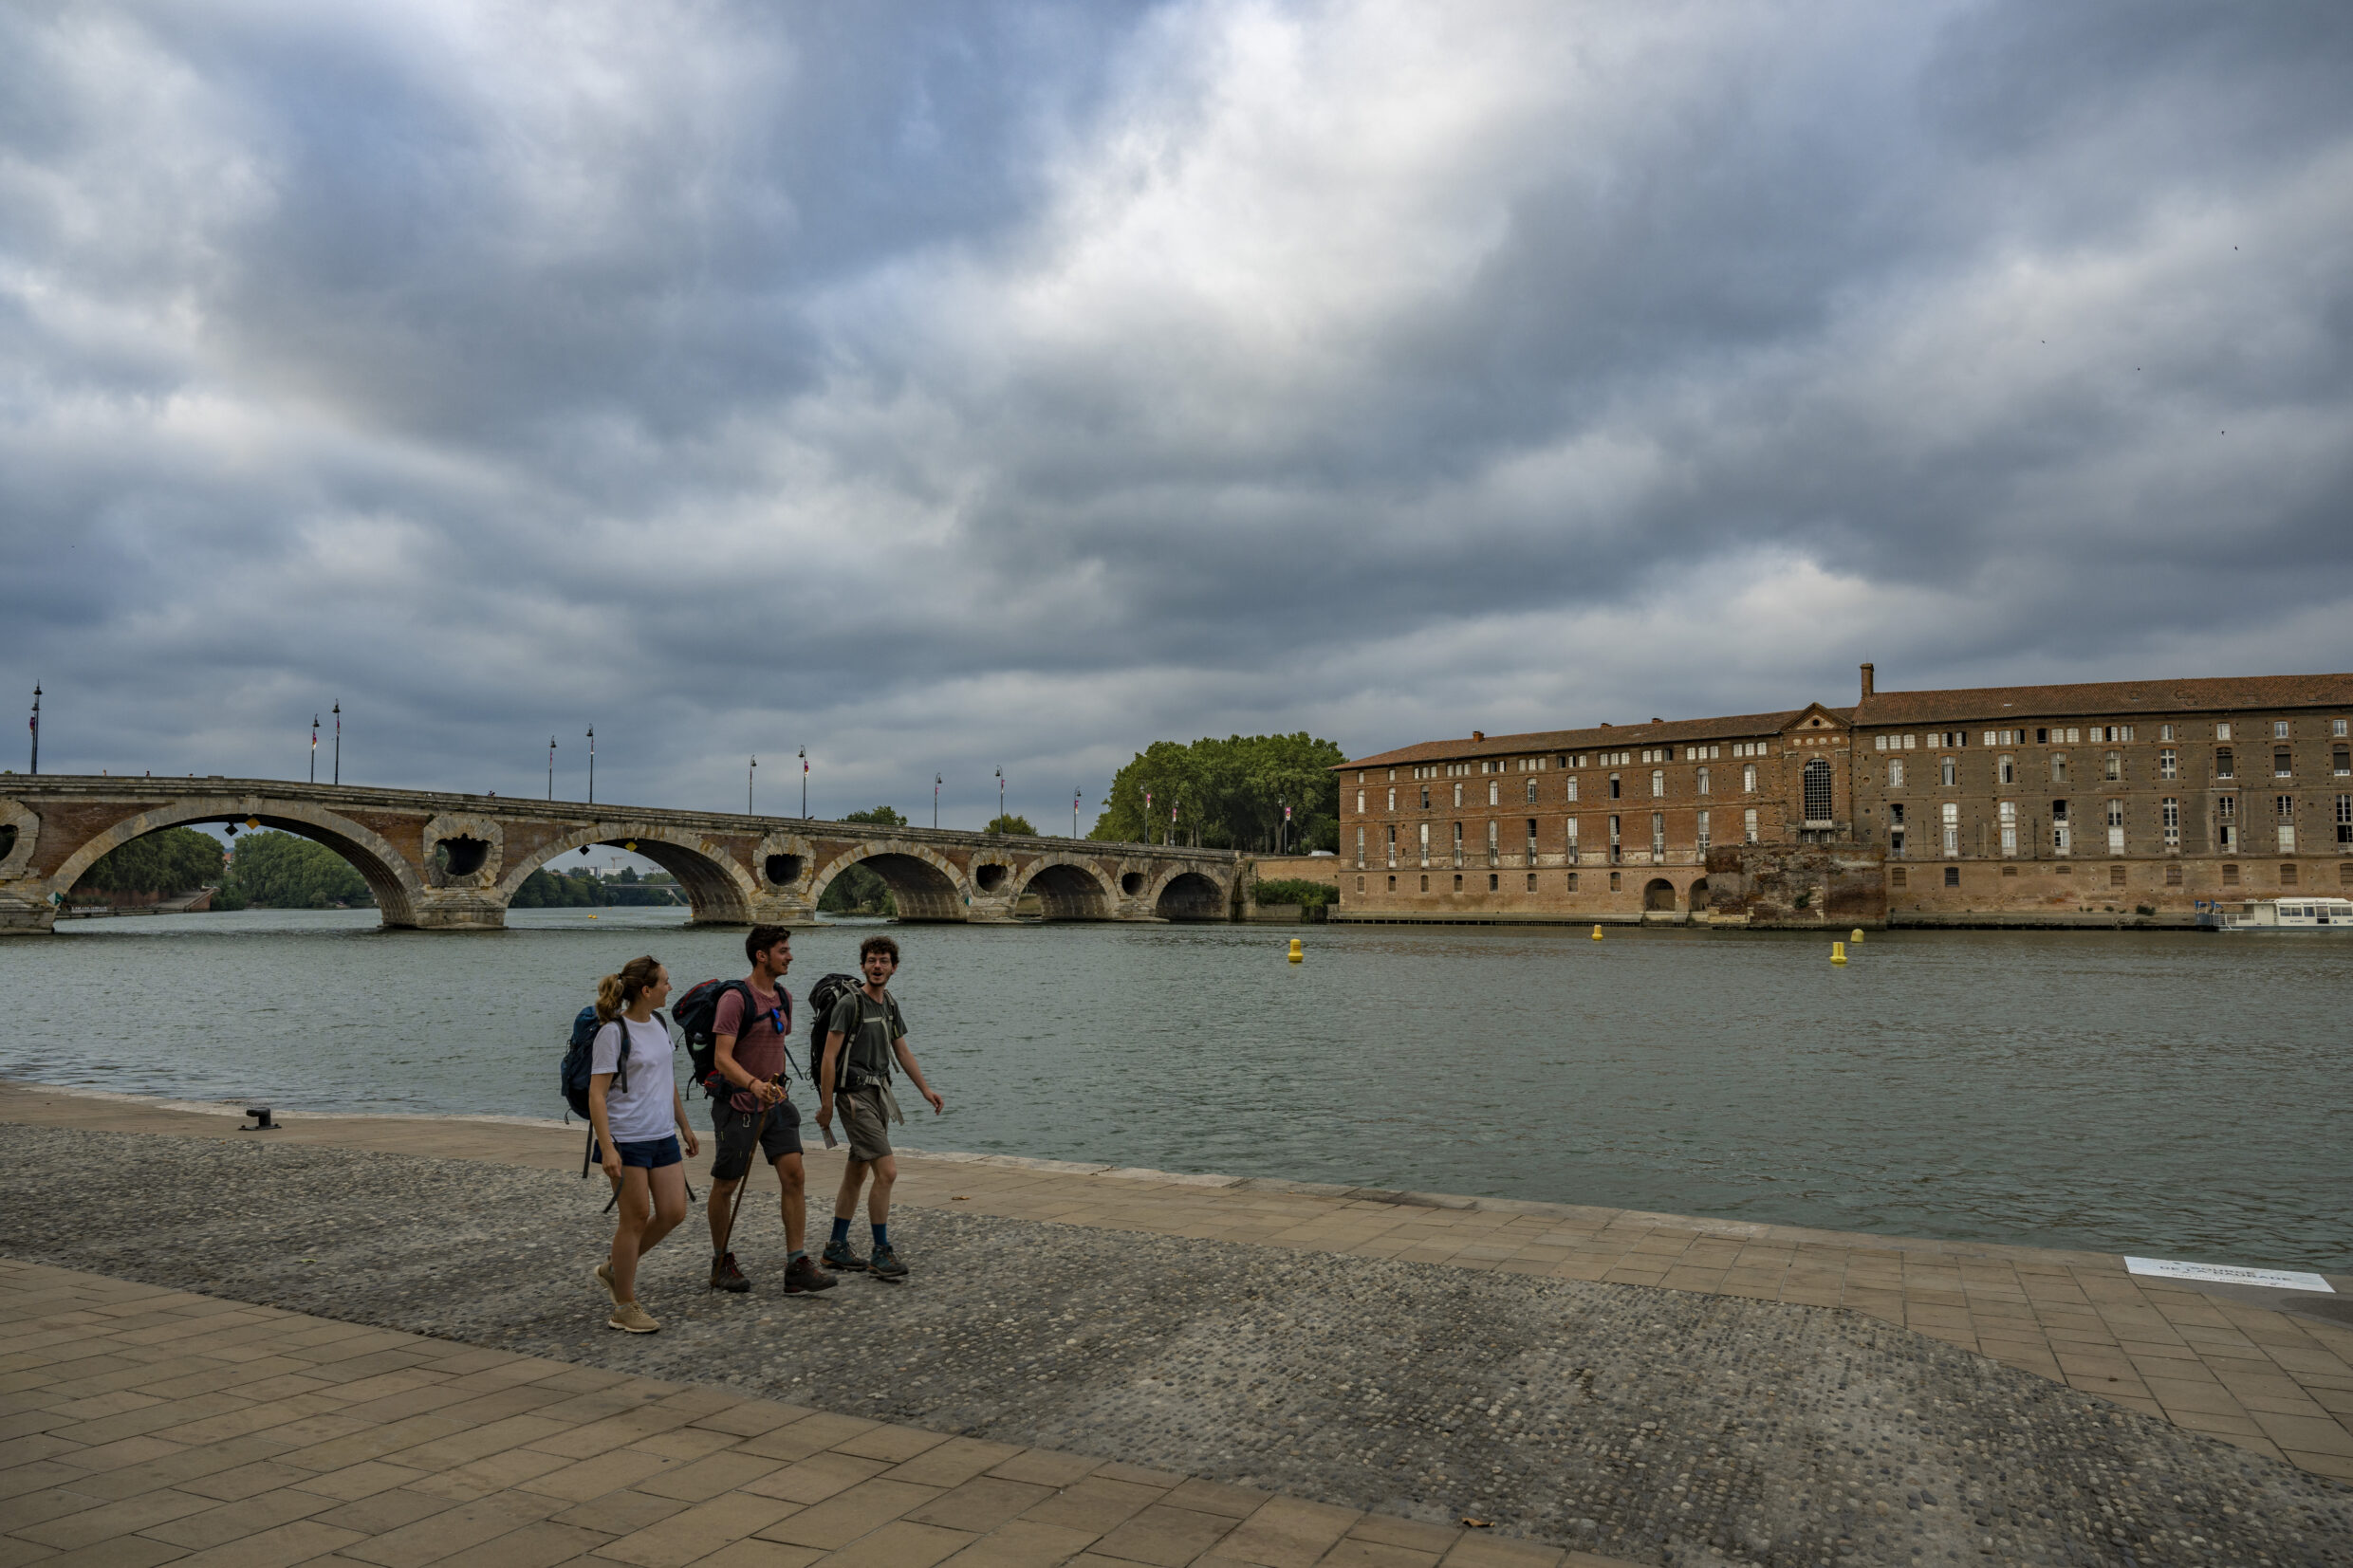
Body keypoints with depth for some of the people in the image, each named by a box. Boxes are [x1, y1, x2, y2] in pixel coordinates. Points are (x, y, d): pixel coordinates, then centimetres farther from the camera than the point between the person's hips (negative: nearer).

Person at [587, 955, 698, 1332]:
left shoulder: (659, 1025, 10)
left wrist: (684, 1126, 23)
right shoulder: (614, 1032, -14)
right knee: (636, 1218, 0)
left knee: (673, 1212, 6)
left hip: (662, 1136, 8)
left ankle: (615, 1269, 27)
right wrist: (607, 1148, -23)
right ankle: (624, 1307, 14)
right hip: (627, 1141, -8)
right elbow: (596, 1094, -16)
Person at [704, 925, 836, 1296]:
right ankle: (721, 1264, 26)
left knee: (793, 1175, -5)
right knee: (726, 1185, 7)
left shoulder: (784, 998, 8)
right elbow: (722, 1058, -23)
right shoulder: (735, 999, -16)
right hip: (737, 1105, -6)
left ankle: (797, 1266, -4)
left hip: (775, 1103, 6)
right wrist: (754, 1084, -37)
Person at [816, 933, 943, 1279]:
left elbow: (903, 1052, 19)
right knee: (887, 1172, -14)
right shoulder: (850, 1003, -12)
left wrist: (926, 1090, 15)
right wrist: (826, 1105, -12)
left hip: (879, 1094, 8)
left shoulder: (890, 1004, 11)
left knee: (856, 1175, 15)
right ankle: (882, 1253, -4)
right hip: (855, 1097, -8)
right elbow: (829, 1058, -12)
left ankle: (837, 1247, 26)